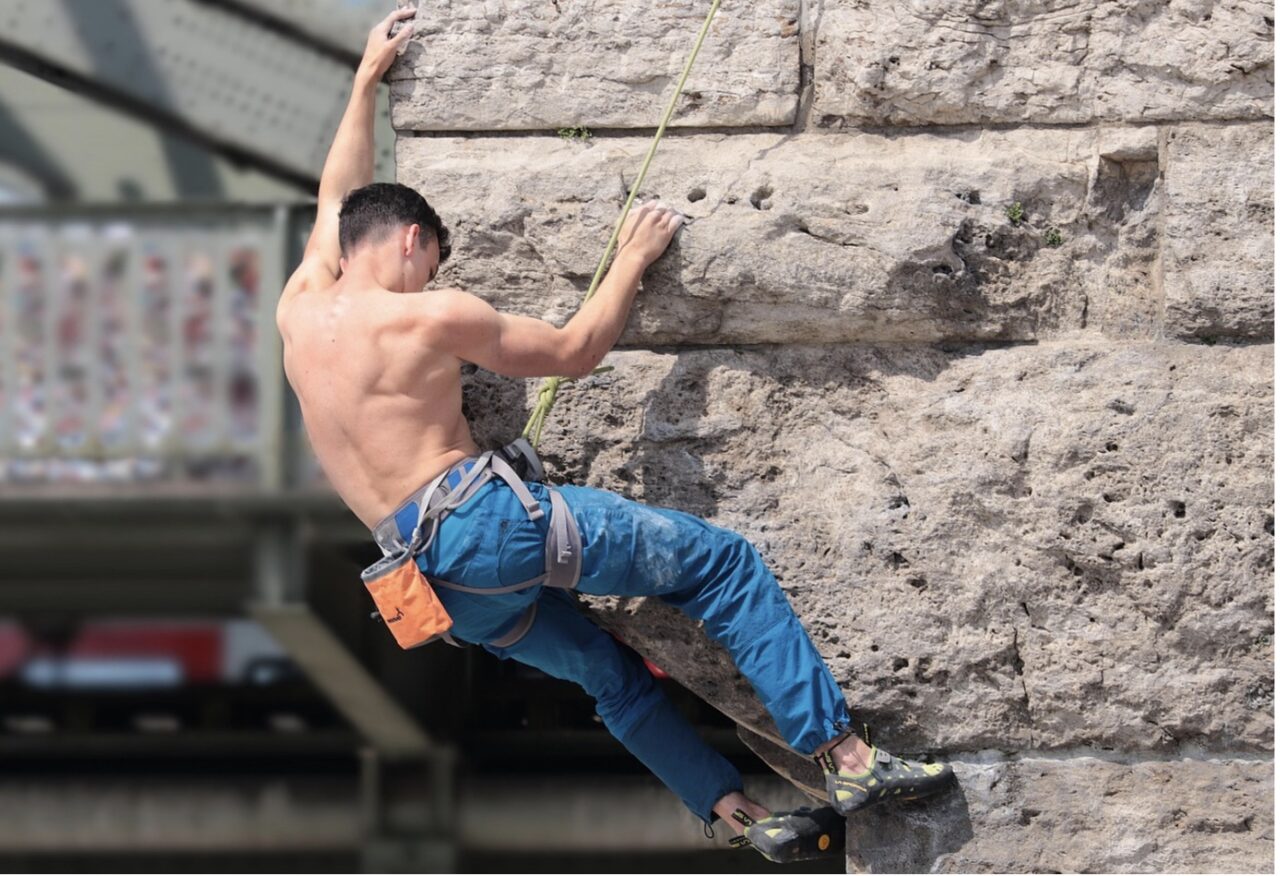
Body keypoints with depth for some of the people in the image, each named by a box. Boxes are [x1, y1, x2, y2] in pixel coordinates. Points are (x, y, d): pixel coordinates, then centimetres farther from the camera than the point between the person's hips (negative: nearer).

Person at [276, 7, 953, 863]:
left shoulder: (300, 309, 12)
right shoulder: (432, 318, -7)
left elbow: (337, 200, 31)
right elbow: (576, 350, 3)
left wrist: (367, 77, 41)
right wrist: (631, 262, 15)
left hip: (435, 580, 8)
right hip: (489, 519, -8)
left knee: (611, 673, 22)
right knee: (725, 562, -5)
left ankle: (735, 810, 17)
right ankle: (846, 757, -13)